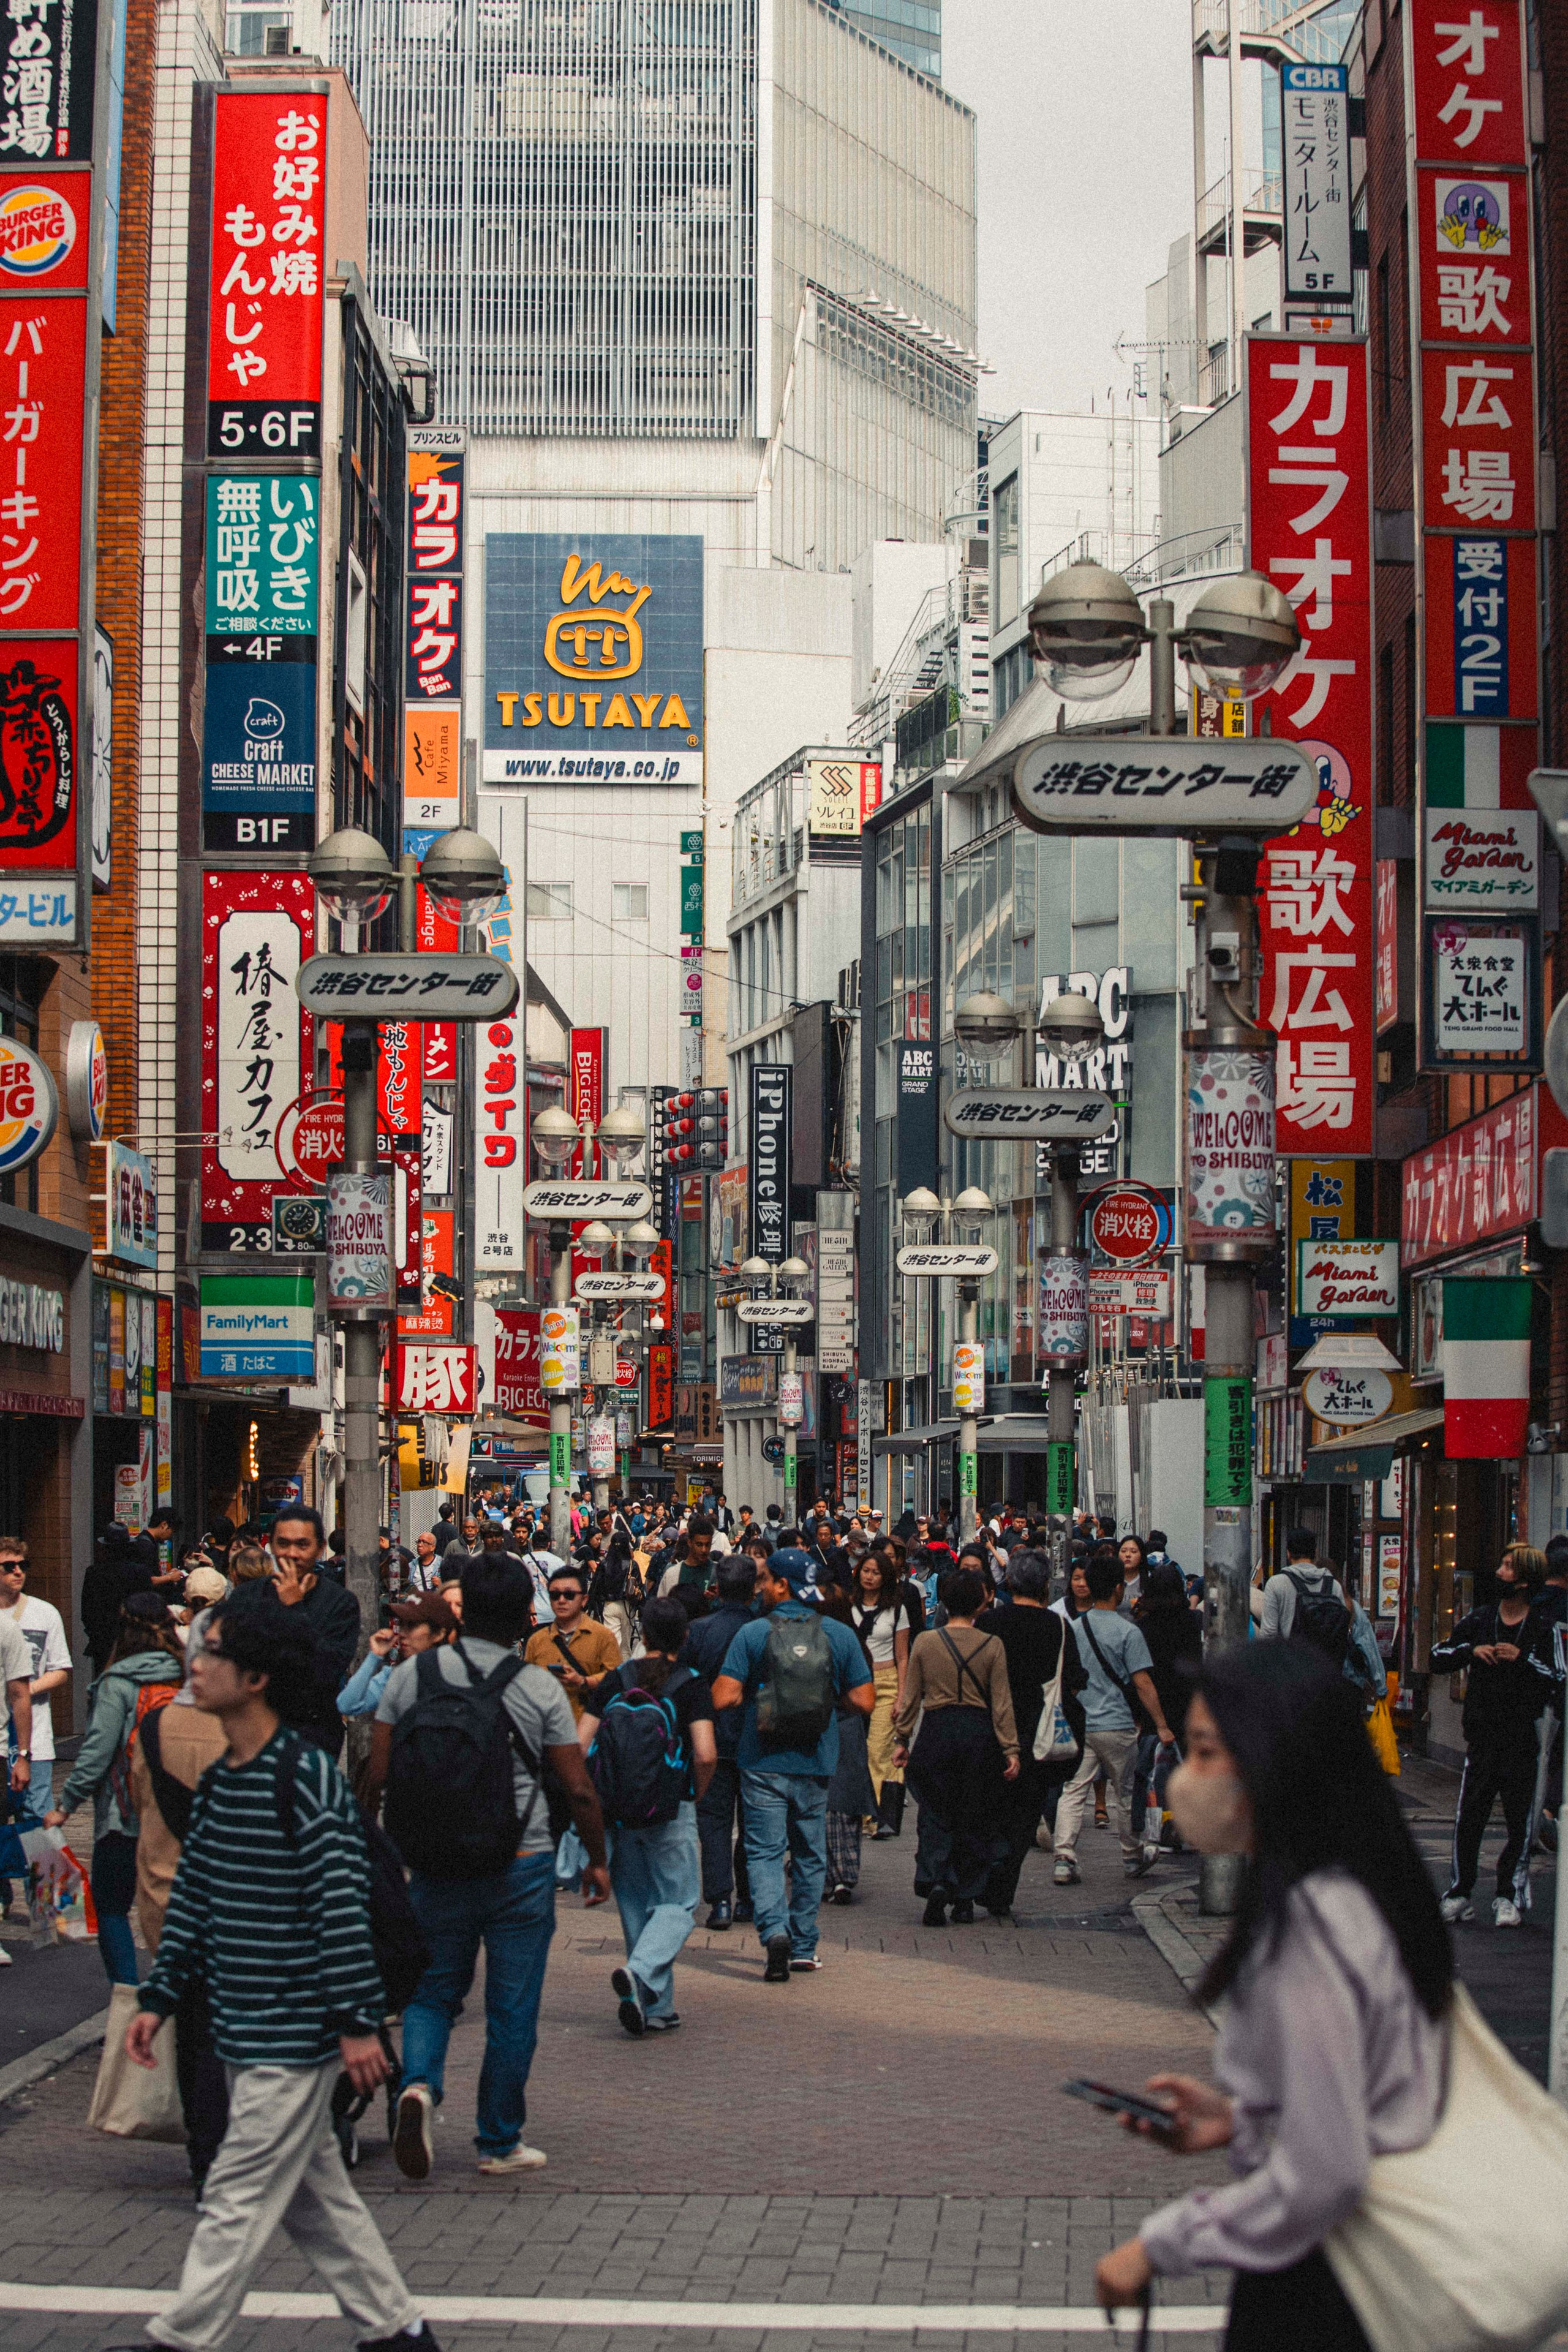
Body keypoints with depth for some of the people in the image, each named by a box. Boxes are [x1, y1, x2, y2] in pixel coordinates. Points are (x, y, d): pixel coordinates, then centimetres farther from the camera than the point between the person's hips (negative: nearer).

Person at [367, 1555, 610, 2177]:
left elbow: (377, 1775, -1)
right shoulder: (539, 1688, -7)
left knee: (431, 1990, 16)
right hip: (522, 1867, -2)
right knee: (512, 2009, 8)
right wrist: (597, 1861, 8)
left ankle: (419, 2083, -11)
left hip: (436, 1864, 2)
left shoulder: (411, 1675, -3)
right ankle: (500, 2142, 15)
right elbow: (578, 1789, -5)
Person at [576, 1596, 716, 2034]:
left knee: (637, 1905, 14)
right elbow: (705, 1755, -16)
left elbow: (578, 1745, -4)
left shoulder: (614, 1680, 3)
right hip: (670, 1813, -3)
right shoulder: (690, 1685, -6)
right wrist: (695, 1796, 3)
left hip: (616, 1813, 3)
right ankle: (640, 1973, -20)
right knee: (678, 1904, 6)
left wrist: (595, 1796, 10)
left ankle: (657, 2007, 15)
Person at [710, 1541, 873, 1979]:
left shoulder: (752, 1634, -8)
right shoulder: (839, 1634, -1)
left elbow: (722, 1699, -13)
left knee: (764, 1852, 3)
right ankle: (804, 1947, 20)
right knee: (810, 1855, 16)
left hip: (764, 1763, -3)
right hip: (816, 1763, 3)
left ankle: (774, 1929, -19)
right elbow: (863, 1702, -1)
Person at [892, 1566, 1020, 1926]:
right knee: (974, 1819, 10)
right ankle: (965, 1902, 13)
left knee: (936, 1815, 8)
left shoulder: (925, 1643, -1)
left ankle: (934, 1881, -16)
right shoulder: (992, 1646, -4)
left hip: (937, 1732, 0)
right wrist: (1011, 1750, 1)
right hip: (978, 1734, 0)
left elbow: (910, 1698, 3)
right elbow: (1002, 1704, -2)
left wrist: (903, 1740, 13)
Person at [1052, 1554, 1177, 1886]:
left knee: (1073, 1792, 1)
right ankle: (1133, 1859, 25)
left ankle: (1064, 1859, -11)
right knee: (1123, 1793, 11)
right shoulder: (1127, 1632, -10)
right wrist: (1162, 1726, -6)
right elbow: (1143, 1684, -11)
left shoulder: (1075, 1628, 4)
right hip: (1116, 1724, -3)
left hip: (1078, 1722, 3)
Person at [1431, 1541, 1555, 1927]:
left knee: (1519, 1824, 2)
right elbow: (1437, 1658, 11)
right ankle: (1460, 1893, 11)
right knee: (1468, 1819, 1)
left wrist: (1524, 1659, -18)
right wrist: (1470, 1651, -5)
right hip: (1482, 1738, 2)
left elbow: (1559, 1681, -8)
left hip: (1522, 1740, -2)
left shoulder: (1544, 1630, -1)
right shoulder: (1478, 1621, 9)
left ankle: (1509, 1896, 12)